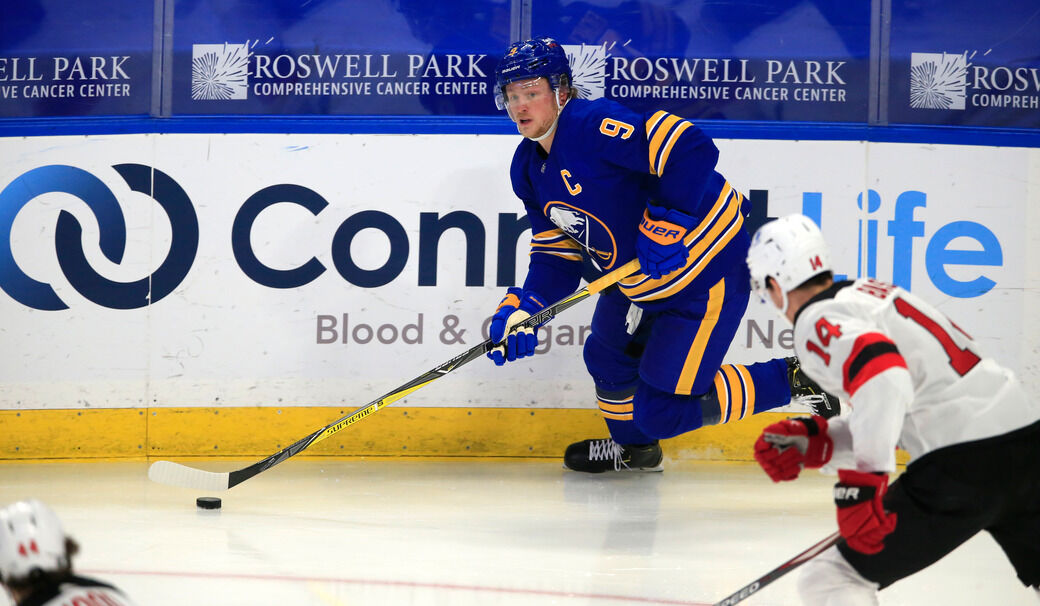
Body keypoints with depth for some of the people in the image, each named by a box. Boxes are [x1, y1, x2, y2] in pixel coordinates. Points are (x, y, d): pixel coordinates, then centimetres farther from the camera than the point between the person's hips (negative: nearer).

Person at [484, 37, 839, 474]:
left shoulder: (594, 125, -25)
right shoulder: (529, 169, 5)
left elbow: (690, 148, -34)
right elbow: (556, 255, 7)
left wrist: (667, 224, -33)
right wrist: (523, 310, -8)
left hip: (705, 271, -10)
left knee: (660, 411, -8)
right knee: (606, 357, 25)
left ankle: (792, 379, 3)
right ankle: (633, 448, 54)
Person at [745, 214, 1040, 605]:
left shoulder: (819, 322, -5)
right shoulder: (867, 292, 22)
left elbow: (884, 378, -26)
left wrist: (861, 483, -25)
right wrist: (814, 443, 12)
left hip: (962, 465, -9)